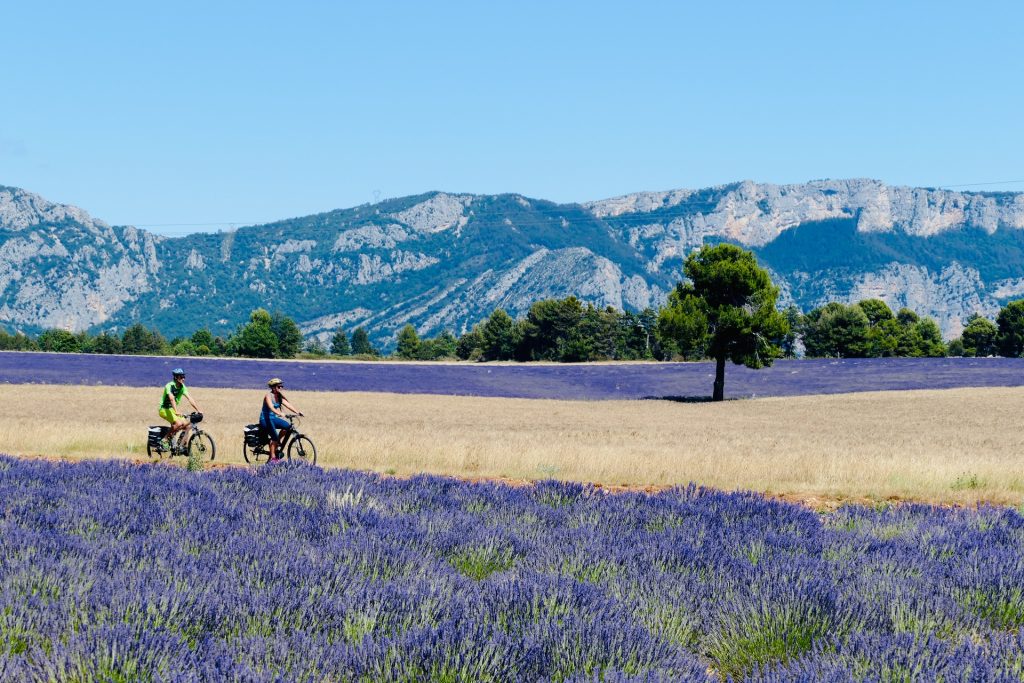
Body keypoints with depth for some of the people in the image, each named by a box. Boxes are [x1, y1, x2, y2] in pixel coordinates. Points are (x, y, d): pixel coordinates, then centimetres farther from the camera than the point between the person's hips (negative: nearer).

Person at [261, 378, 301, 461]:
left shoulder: (279, 396, 7)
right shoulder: (269, 395, -16)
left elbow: (288, 405, -2)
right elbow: (271, 407, -32)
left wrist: (297, 412, -17)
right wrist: (280, 413, -49)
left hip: (273, 418, 8)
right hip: (265, 419, -8)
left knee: (288, 426, -13)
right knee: (275, 437, -22)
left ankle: (278, 446, 0)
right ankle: (273, 457, -11)